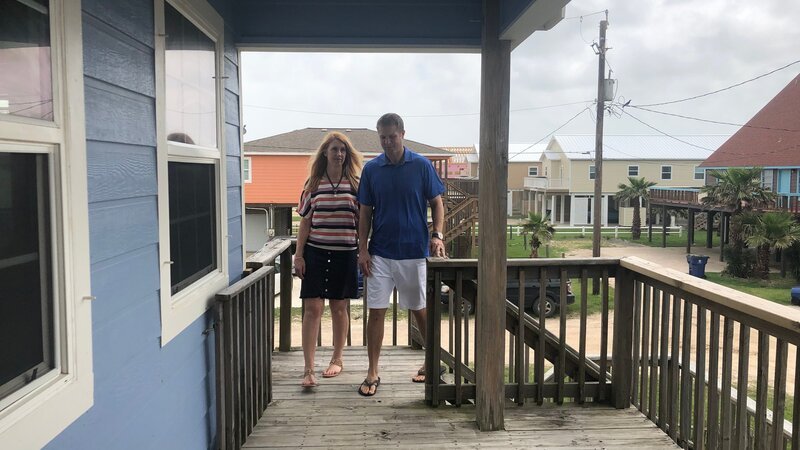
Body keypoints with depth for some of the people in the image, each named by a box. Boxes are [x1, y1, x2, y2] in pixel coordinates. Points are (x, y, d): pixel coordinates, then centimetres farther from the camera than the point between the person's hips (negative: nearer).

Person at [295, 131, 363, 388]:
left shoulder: (355, 184, 4)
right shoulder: (313, 184, 5)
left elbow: (361, 221, 7)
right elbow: (305, 222, 5)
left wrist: (363, 252, 2)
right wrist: (299, 255, -1)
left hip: (345, 253, 1)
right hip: (316, 253, 0)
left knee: (339, 308, 10)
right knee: (312, 308, -6)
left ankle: (337, 359, 27)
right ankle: (308, 369, -3)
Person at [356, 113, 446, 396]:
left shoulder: (422, 166, -2)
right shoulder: (371, 169, 2)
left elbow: (437, 203, 1)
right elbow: (365, 212, 5)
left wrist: (438, 235, -14)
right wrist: (362, 250, -2)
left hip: (415, 252, -1)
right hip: (380, 254, 1)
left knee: (419, 310, 11)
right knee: (376, 312, 1)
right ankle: (372, 373, 11)